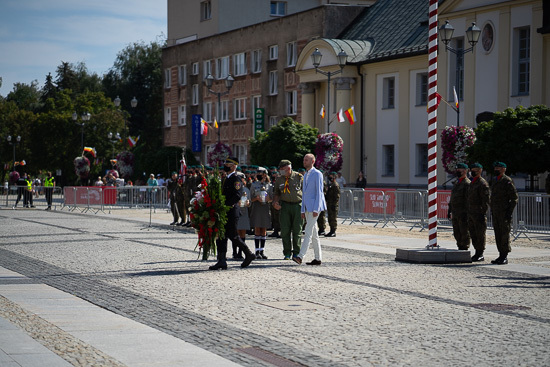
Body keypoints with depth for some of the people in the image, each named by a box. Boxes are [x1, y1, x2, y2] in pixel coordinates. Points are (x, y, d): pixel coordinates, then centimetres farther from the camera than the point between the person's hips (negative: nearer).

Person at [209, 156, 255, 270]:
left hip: (231, 212, -9)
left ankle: (249, 254, 13)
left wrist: (225, 205, -24)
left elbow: (237, 196, -21)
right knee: (221, 236, 4)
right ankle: (222, 261, 4)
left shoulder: (236, 179, -11)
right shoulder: (226, 179, 18)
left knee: (233, 235, -3)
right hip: (224, 213, 9)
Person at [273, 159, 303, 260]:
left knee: (297, 230, 1)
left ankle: (296, 253, 11)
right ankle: (287, 253, 8)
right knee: (285, 230, 0)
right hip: (285, 205, 3)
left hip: (298, 205, -3)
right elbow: (276, 193, 18)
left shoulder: (299, 177, -3)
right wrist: (275, 202, -1)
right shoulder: (279, 179, 8)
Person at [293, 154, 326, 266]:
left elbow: (319, 192, -13)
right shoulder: (305, 175, 19)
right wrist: (303, 210, 17)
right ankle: (318, 258, 11)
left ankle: (300, 256, -21)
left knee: (308, 232, -14)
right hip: (307, 208, 9)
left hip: (314, 207, -9)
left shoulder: (317, 174, -8)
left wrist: (316, 209, -19)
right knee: (313, 234, 8)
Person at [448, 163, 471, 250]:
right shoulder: (456, 183, 19)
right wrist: (449, 210, 21)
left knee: (464, 232, -4)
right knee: (456, 233, 12)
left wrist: (466, 212, -20)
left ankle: (465, 248, 0)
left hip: (463, 213, -9)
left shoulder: (467, 183, -9)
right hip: (455, 213, 9)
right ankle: (460, 247, 20)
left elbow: (468, 199, -15)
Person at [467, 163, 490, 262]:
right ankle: (477, 253, 17)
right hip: (471, 213, 9)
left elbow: (486, 199, -15)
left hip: (479, 214, -9)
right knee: (473, 234, 10)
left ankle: (480, 254, 1)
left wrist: (483, 213, -20)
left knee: (479, 234, -4)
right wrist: (468, 212, 19)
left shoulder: (483, 183, -11)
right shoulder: (472, 183, 18)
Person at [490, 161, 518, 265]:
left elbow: (514, 198, -11)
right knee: (498, 234, 8)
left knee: (504, 234, -5)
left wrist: (509, 212, -16)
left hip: (504, 213, -8)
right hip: (495, 213, 8)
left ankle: (505, 257, -2)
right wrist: (492, 210, 17)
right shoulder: (494, 180, 16)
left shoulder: (508, 181, -9)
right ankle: (501, 255, 14)